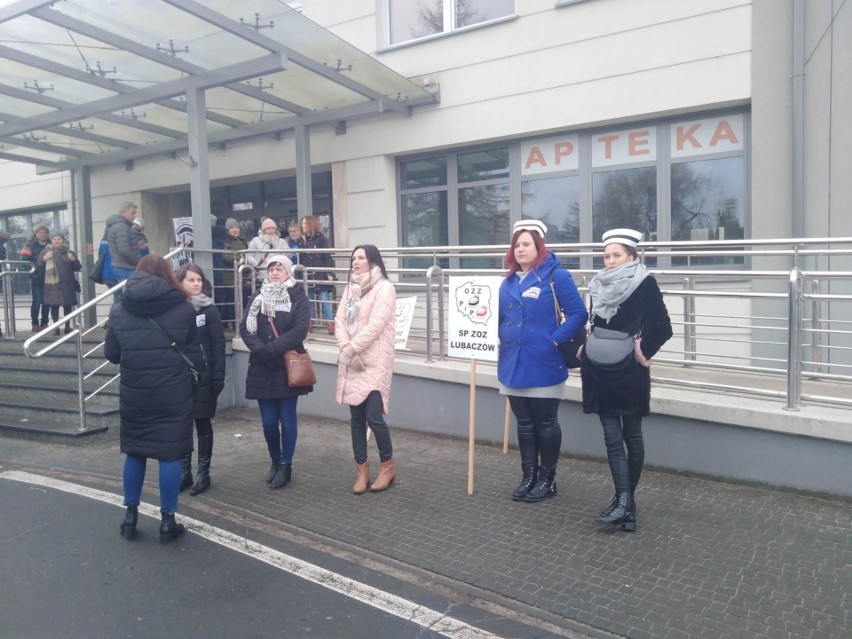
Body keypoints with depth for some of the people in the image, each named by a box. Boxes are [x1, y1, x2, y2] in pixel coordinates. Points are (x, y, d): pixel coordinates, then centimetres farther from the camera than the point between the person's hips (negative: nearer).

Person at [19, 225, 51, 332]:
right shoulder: (30, 245, 2)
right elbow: (24, 260, -5)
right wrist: (33, 268, -18)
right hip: (36, 277, -3)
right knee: (37, 301, -5)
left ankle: (44, 323, 16)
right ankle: (35, 324, 2)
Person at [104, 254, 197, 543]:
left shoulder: (119, 310, 2)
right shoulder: (184, 308, -5)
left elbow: (111, 354, 6)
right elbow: (192, 347, 4)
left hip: (133, 394, 3)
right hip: (173, 394, -3)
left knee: (134, 452, 17)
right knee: (170, 453, 5)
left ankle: (130, 516, 26)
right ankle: (167, 520, 12)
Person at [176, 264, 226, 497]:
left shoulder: (209, 310, -4)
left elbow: (218, 345, -6)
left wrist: (218, 377, -12)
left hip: (202, 377, -2)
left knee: (203, 423, 7)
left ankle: (203, 473, 16)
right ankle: (184, 471, 21)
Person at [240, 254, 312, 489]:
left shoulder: (298, 297, -1)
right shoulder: (257, 297, 10)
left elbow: (300, 330, -14)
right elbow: (245, 328, 1)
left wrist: (272, 348, -20)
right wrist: (260, 349, -16)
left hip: (288, 367, -3)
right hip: (262, 368, 3)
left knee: (287, 419, 3)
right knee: (268, 421, 6)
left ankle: (286, 465, 17)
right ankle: (275, 461, 28)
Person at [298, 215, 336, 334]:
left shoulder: (320, 238, -4)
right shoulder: (302, 240, 10)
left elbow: (327, 257, -8)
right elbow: (301, 258, 11)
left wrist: (330, 273, -13)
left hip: (320, 275, -5)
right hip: (307, 275, 5)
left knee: (324, 300, -4)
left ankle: (330, 323, 1)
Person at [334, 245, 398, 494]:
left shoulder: (384, 287, -7)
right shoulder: (351, 287, 16)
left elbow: (376, 324, -16)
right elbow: (340, 319, 7)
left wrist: (352, 347, -15)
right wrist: (344, 346, -10)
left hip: (374, 362, -6)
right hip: (351, 362, 7)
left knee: (374, 416, -9)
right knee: (356, 418, 8)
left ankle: (388, 465, 13)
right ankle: (362, 469, 20)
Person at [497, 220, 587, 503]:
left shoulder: (556, 276, -10)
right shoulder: (508, 281, 10)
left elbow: (578, 313, -13)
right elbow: (500, 317, 18)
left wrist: (555, 340, -17)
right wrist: (500, 337, 1)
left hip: (543, 366, -6)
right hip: (513, 365, 6)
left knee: (546, 423, 7)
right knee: (524, 423, 14)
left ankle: (548, 479, 21)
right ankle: (528, 476, 26)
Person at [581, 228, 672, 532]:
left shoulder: (645, 284, -8)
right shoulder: (600, 286, 9)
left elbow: (663, 327, -12)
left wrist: (644, 353, -12)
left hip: (629, 373, -5)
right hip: (601, 372, 5)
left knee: (632, 436, 7)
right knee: (612, 437, 0)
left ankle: (625, 499, 17)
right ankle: (624, 501, 1)